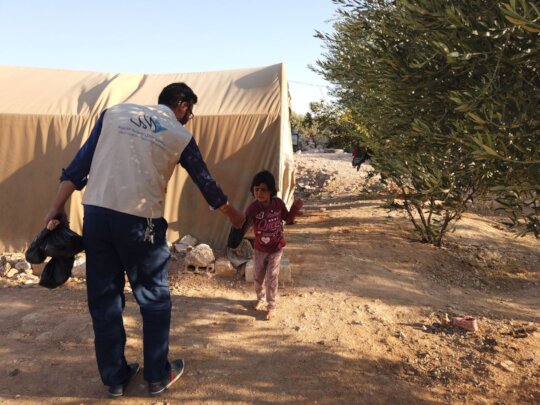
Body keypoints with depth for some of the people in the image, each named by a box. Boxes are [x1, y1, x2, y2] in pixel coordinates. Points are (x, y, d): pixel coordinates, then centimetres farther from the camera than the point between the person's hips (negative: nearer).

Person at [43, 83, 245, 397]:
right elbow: (206, 182, 13)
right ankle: (158, 376, 24)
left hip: (96, 214, 4)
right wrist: (235, 216, 27)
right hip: (140, 221, -3)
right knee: (155, 299, 13)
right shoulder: (181, 135, 5)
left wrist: (57, 208, 11)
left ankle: (115, 377, 27)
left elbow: (80, 163, 8)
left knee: (104, 299, 14)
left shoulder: (114, 113, 13)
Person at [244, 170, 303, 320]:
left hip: (276, 248, -1)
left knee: (271, 278, 4)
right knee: (258, 276, 19)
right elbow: (243, 226, -33)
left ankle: (271, 306, 22)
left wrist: (295, 207, -15)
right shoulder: (252, 208, -23)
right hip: (259, 249, 1)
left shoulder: (278, 203, -16)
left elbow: (287, 218, 2)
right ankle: (261, 298, 46)